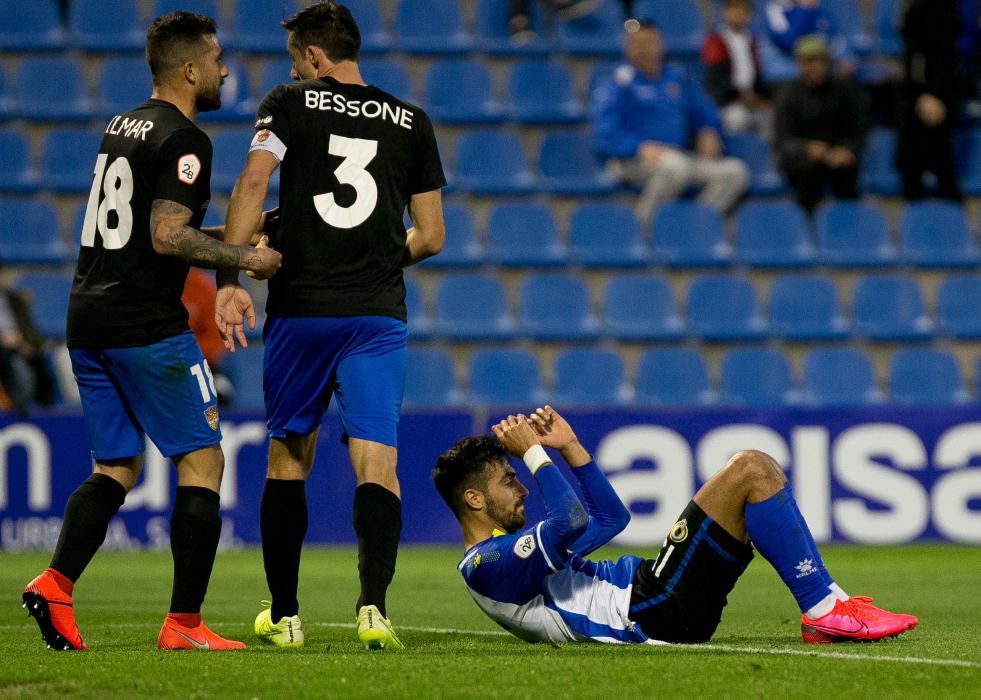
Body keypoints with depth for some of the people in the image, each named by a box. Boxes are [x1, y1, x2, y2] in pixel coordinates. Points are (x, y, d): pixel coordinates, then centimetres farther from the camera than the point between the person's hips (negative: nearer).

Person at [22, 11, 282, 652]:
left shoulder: (122, 127, 17)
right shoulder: (183, 140, -11)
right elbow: (167, 237, -20)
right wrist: (245, 258, -9)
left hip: (88, 317, 9)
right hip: (147, 325, -8)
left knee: (117, 467, 14)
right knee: (203, 461, -1)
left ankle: (56, 583, -5)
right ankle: (184, 624, -6)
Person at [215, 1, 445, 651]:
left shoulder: (290, 104, 4)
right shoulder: (411, 122, 11)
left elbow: (253, 182, -12)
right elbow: (431, 237, 12)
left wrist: (230, 278, -14)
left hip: (299, 309, -1)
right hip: (378, 314, 1)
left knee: (288, 458, 13)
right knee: (376, 464, -5)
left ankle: (284, 615, 17)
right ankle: (373, 605, -25)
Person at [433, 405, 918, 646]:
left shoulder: (506, 550, 26)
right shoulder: (486, 565, -7)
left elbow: (611, 518, 32)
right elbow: (573, 522, -22)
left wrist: (569, 447, 24)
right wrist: (533, 453, -11)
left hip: (644, 595, 11)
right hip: (653, 610, -11)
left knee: (761, 474, 12)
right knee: (751, 469, -14)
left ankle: (827, 606, 0)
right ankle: (824, 608, -17)